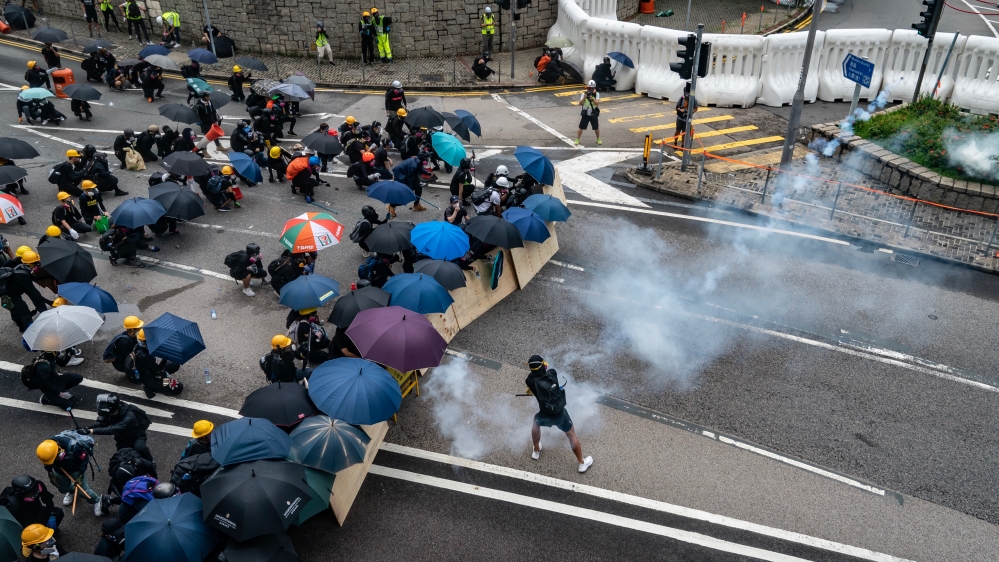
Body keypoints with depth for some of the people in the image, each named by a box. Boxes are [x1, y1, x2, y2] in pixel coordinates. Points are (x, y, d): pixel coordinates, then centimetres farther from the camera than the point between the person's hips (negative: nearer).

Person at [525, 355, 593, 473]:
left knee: (536, 422, 34)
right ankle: (582, 463, 30)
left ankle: (536, 451, 49)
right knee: (571, 435, 19)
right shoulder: (552, 373, -7)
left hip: (545, 415, 0)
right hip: (560, 414, 0)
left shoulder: (530, 381, -12)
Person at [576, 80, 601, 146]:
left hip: (593, 114, 0)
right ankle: (577, 140, 17)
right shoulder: (584, 94, -7)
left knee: (596, 128, 11)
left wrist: (592, 99, -36)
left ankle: (598, 139, 31)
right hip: (585, 114, 0)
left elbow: (597, 103, -19)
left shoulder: (597, 94, -7)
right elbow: (580, 103, -14)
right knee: (581, 128, 3)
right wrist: (584, 97, -28)